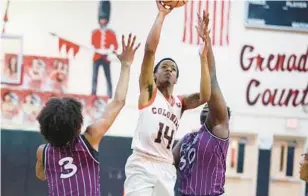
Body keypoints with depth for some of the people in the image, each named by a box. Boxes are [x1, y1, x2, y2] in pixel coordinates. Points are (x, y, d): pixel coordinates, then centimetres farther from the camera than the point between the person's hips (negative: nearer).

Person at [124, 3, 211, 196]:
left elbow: (204, 96, -4)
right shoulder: (148, 90, 7)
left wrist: (204, 57, -3)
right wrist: (162, 15, -3)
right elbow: (150, 49, -5)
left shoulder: (180, 102, 18)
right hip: (142, 165, -6)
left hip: (166, 169, 6)